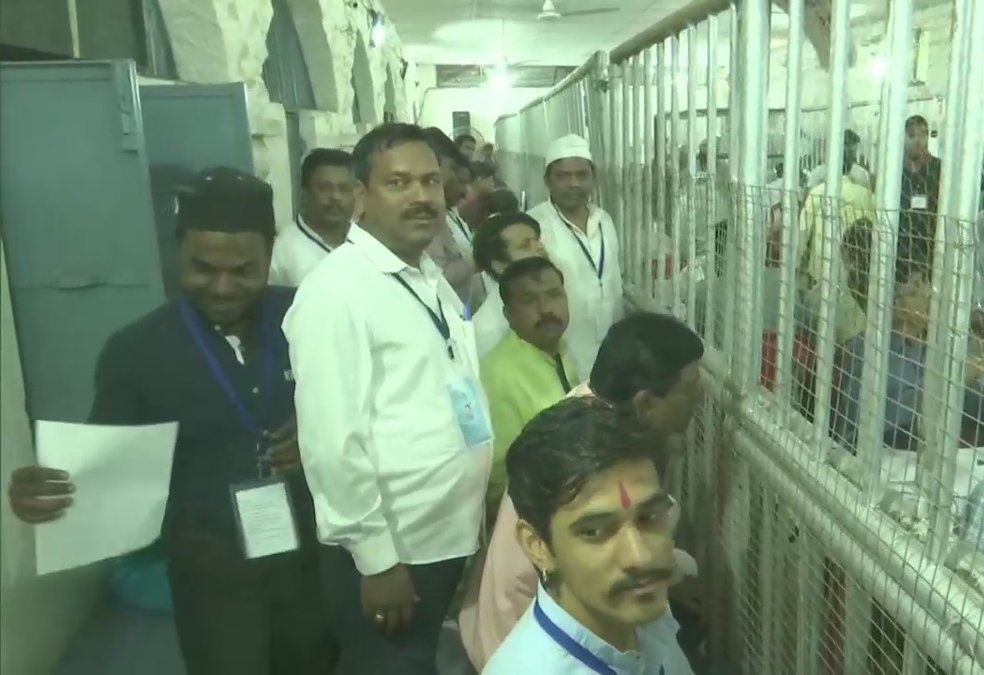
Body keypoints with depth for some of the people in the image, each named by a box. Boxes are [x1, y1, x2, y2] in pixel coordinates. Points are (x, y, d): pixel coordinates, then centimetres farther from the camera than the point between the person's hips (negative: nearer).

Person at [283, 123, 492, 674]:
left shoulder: (433, 278, 7)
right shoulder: (336, 291, -18)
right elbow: (333, 441, -21)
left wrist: (479, 507, 14)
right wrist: (376, 558, -19)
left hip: (450, 535, 8)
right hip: (388, 551, -7)